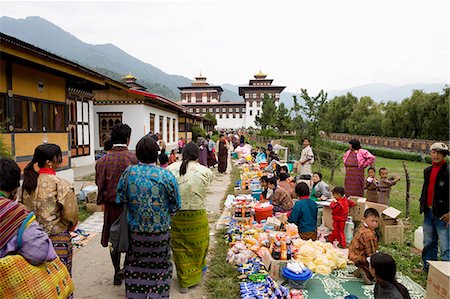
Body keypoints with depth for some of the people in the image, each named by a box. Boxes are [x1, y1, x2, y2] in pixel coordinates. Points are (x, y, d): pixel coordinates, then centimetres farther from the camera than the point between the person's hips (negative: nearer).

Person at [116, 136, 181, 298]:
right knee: (159, 266, 15)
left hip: (135, 229, 2)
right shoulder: (166, 175, -15)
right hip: (160, 230, -2)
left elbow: (120, 200, -1)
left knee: (135, 266, 19)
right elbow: (175, 205, -7)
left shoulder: (128, 172, -9)